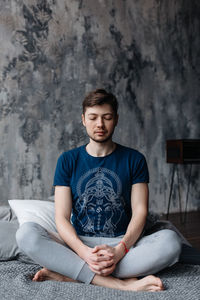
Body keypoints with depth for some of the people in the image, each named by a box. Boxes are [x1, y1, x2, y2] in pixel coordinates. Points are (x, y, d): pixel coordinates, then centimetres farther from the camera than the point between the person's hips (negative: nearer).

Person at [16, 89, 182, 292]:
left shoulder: (134, 159, 6)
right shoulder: (68, 160, 6)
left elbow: (140, 212, -2)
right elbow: (62, 217, -2)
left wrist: (119, 250, -22)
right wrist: (84, 252, -22)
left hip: (123, 244, 0)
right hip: (79, 245, 0)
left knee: (170, 240, -30)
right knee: (26, 233, -27)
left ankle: (69, 274, -28)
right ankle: (121, 284, -33)